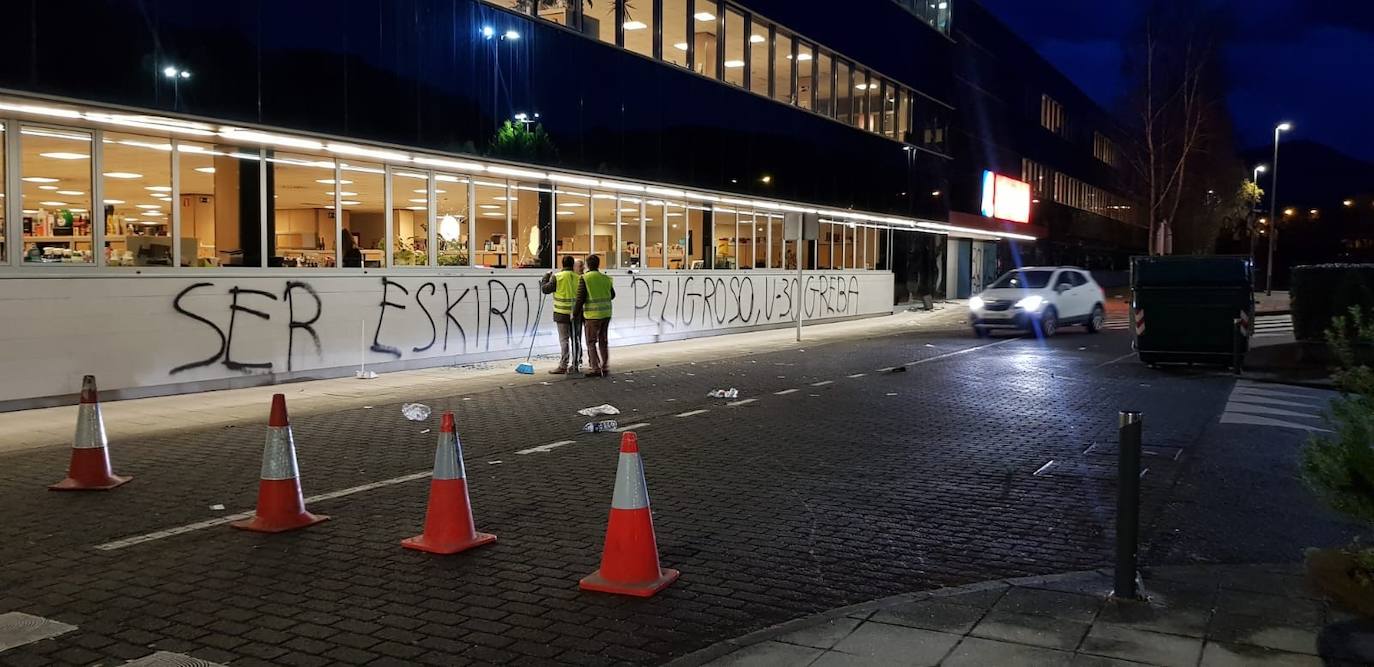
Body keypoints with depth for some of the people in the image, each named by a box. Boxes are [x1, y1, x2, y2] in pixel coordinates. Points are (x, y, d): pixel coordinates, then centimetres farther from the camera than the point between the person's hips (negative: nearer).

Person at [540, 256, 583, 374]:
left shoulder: (557, 277, -9)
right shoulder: (579, 278, 2)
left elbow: (545, 289, -3)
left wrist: (546, 277, 11)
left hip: (562, 313, -3)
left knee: (564, 339, -1)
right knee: (575, 339, 10)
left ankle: (563, 366, 0)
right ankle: (575, 365, 16)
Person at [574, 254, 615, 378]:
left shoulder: (585, 278, -12)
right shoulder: (606, 278, 5)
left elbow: (580, 298, -14)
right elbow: (612, 295, 19)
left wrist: (575, 313, -1)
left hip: (593, 315, -5)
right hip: (606, 313, 6)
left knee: (591, 342, 2)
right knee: (603, 341, 13)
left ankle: (595, 369, -3)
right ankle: (605, 368, 13)